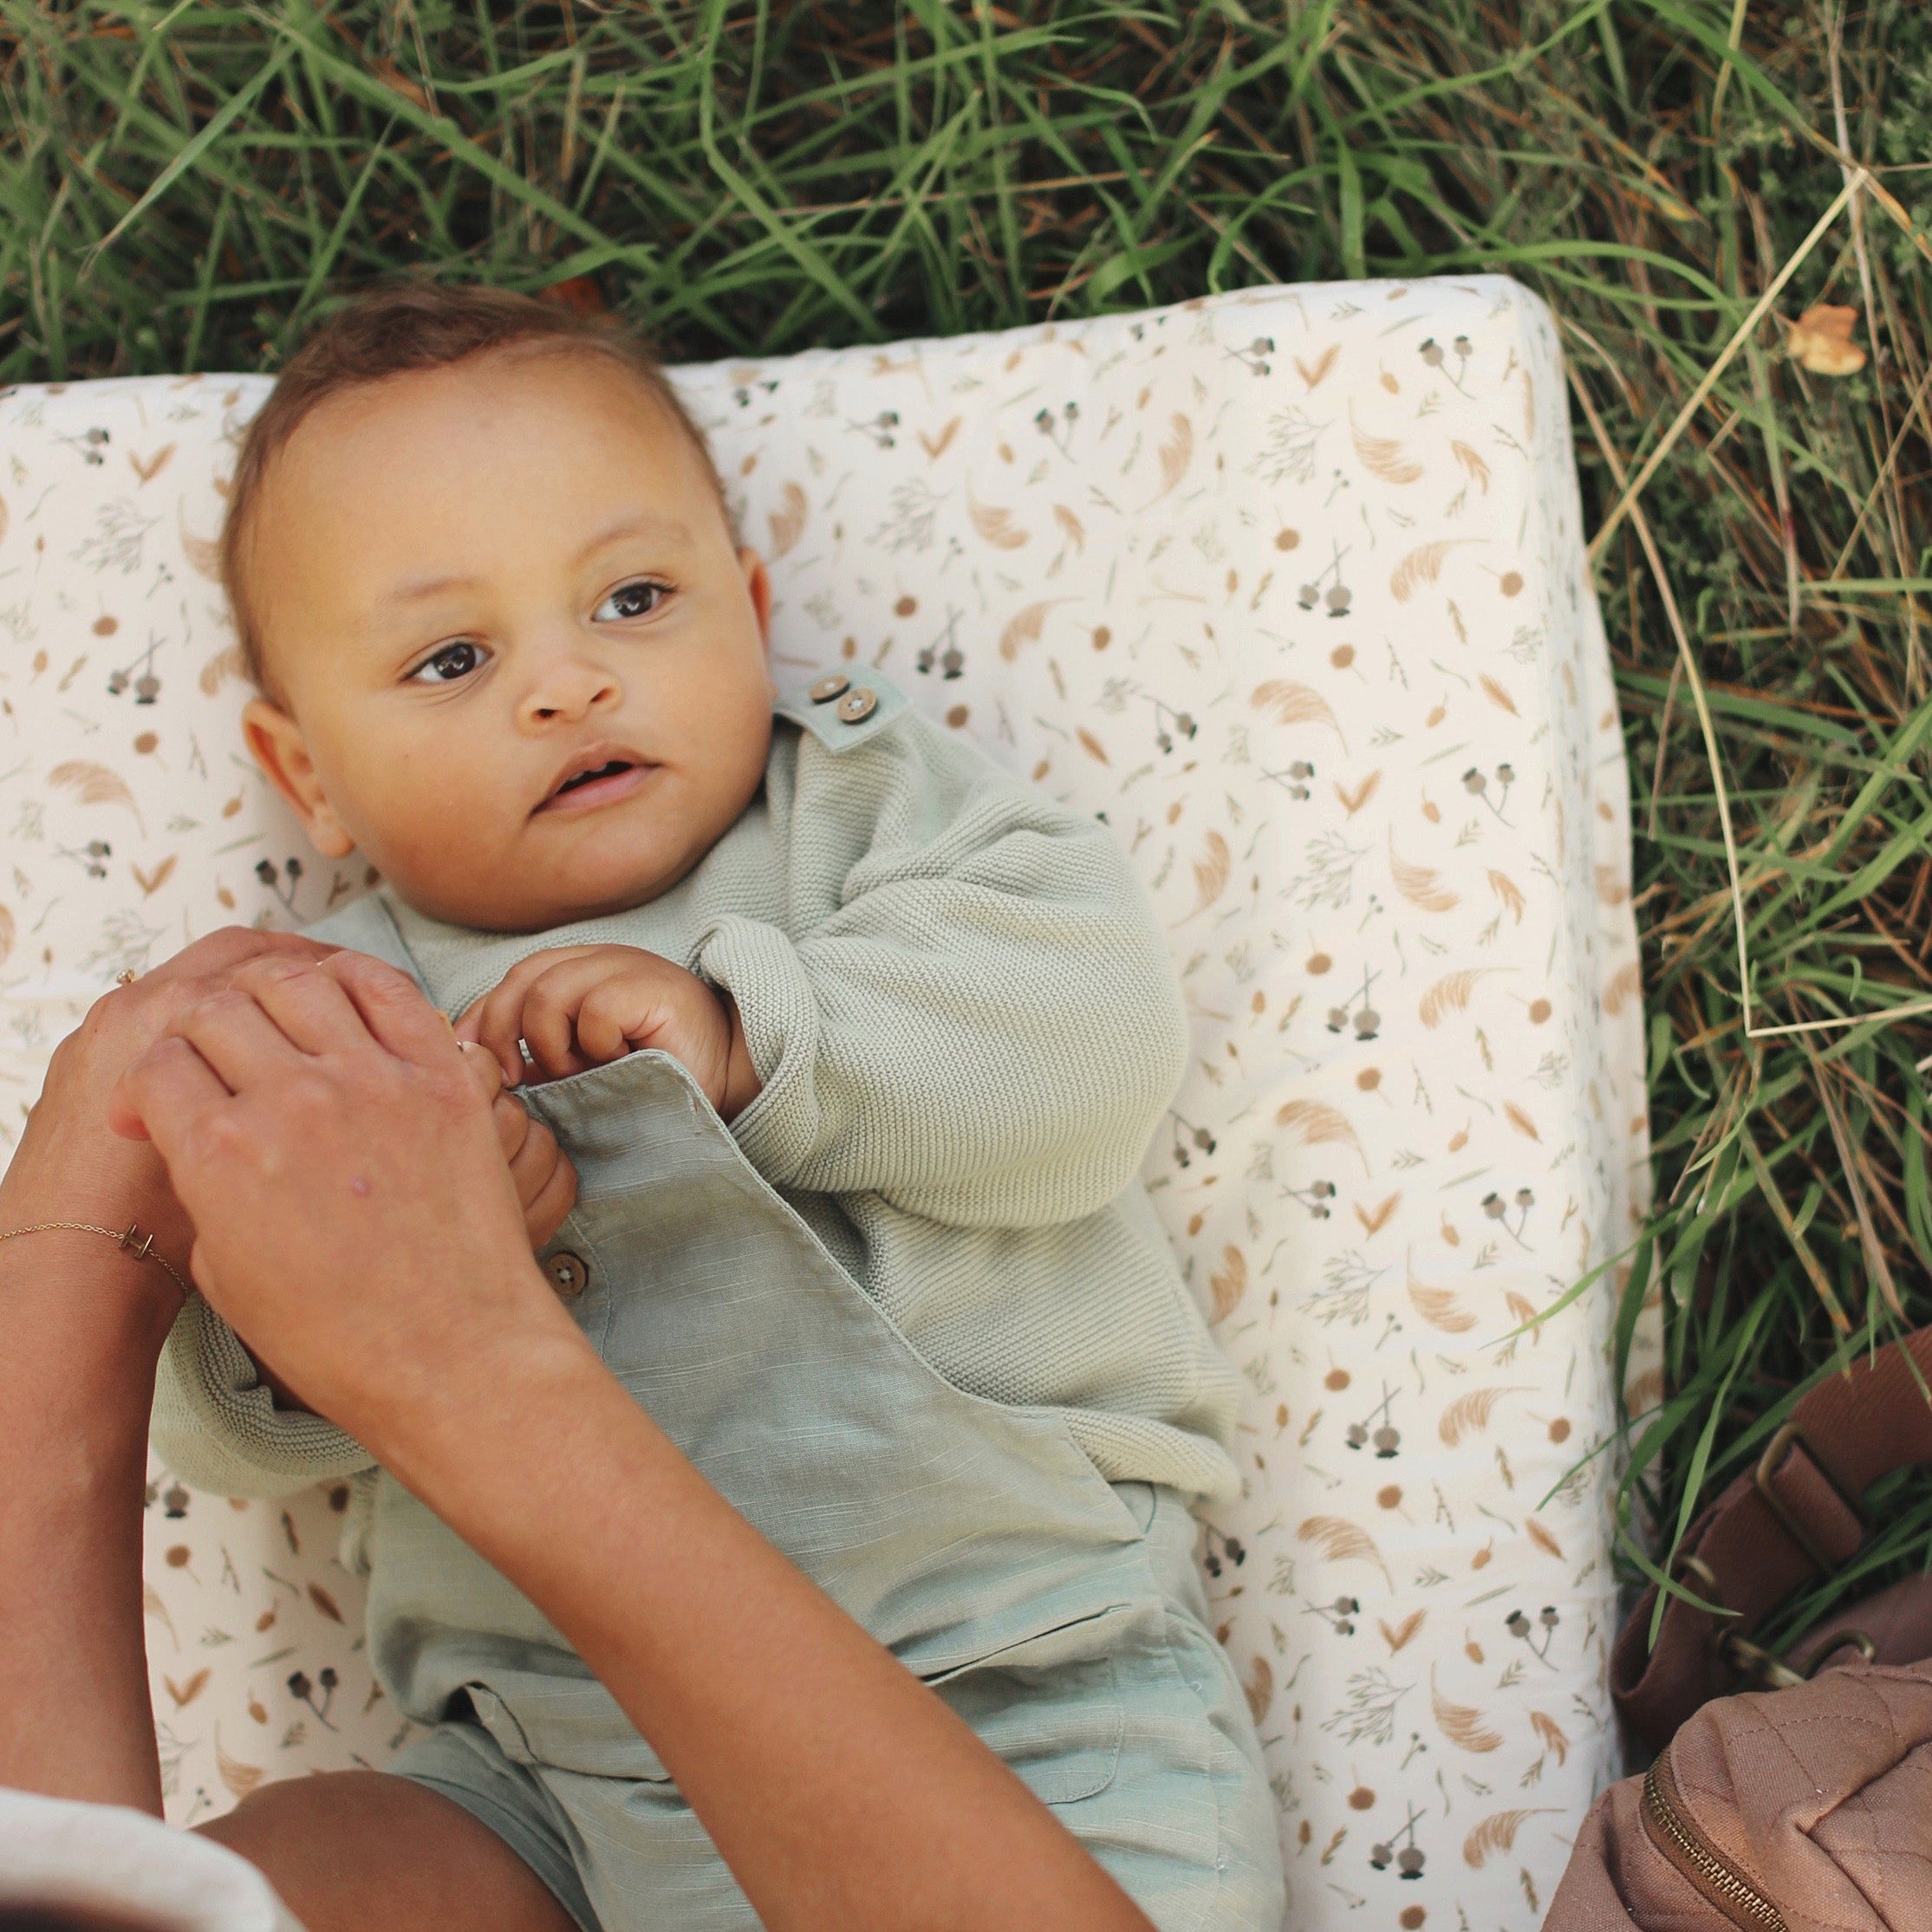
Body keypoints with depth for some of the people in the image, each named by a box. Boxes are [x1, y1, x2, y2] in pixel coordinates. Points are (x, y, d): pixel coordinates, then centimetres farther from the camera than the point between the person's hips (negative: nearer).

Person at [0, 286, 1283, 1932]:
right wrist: (316, 1301, -16)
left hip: (1007, 1722, -1)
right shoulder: (352, 1001, 11)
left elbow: (1094, 1055, -8)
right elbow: (223, 1436, 6)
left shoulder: (862, 800, 9)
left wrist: (750, 1032, -17)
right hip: (556, 1778, 2)